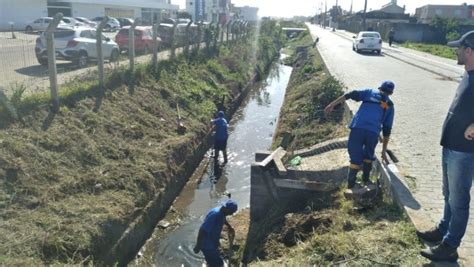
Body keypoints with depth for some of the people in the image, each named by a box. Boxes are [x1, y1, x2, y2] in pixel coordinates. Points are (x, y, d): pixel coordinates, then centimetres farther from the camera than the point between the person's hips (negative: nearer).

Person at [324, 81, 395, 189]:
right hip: (373, 133, 1)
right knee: (368, 155, 29)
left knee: (355, 158, 12)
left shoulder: (370, 92, 22)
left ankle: (351, 187, 17)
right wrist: (384, 151, 26)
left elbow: (350, 95, 6)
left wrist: (332, 105, 1)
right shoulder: (390, 106, 24)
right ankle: (366, 180, 40)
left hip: (357, 129, -1)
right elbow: (387, 130, 22)